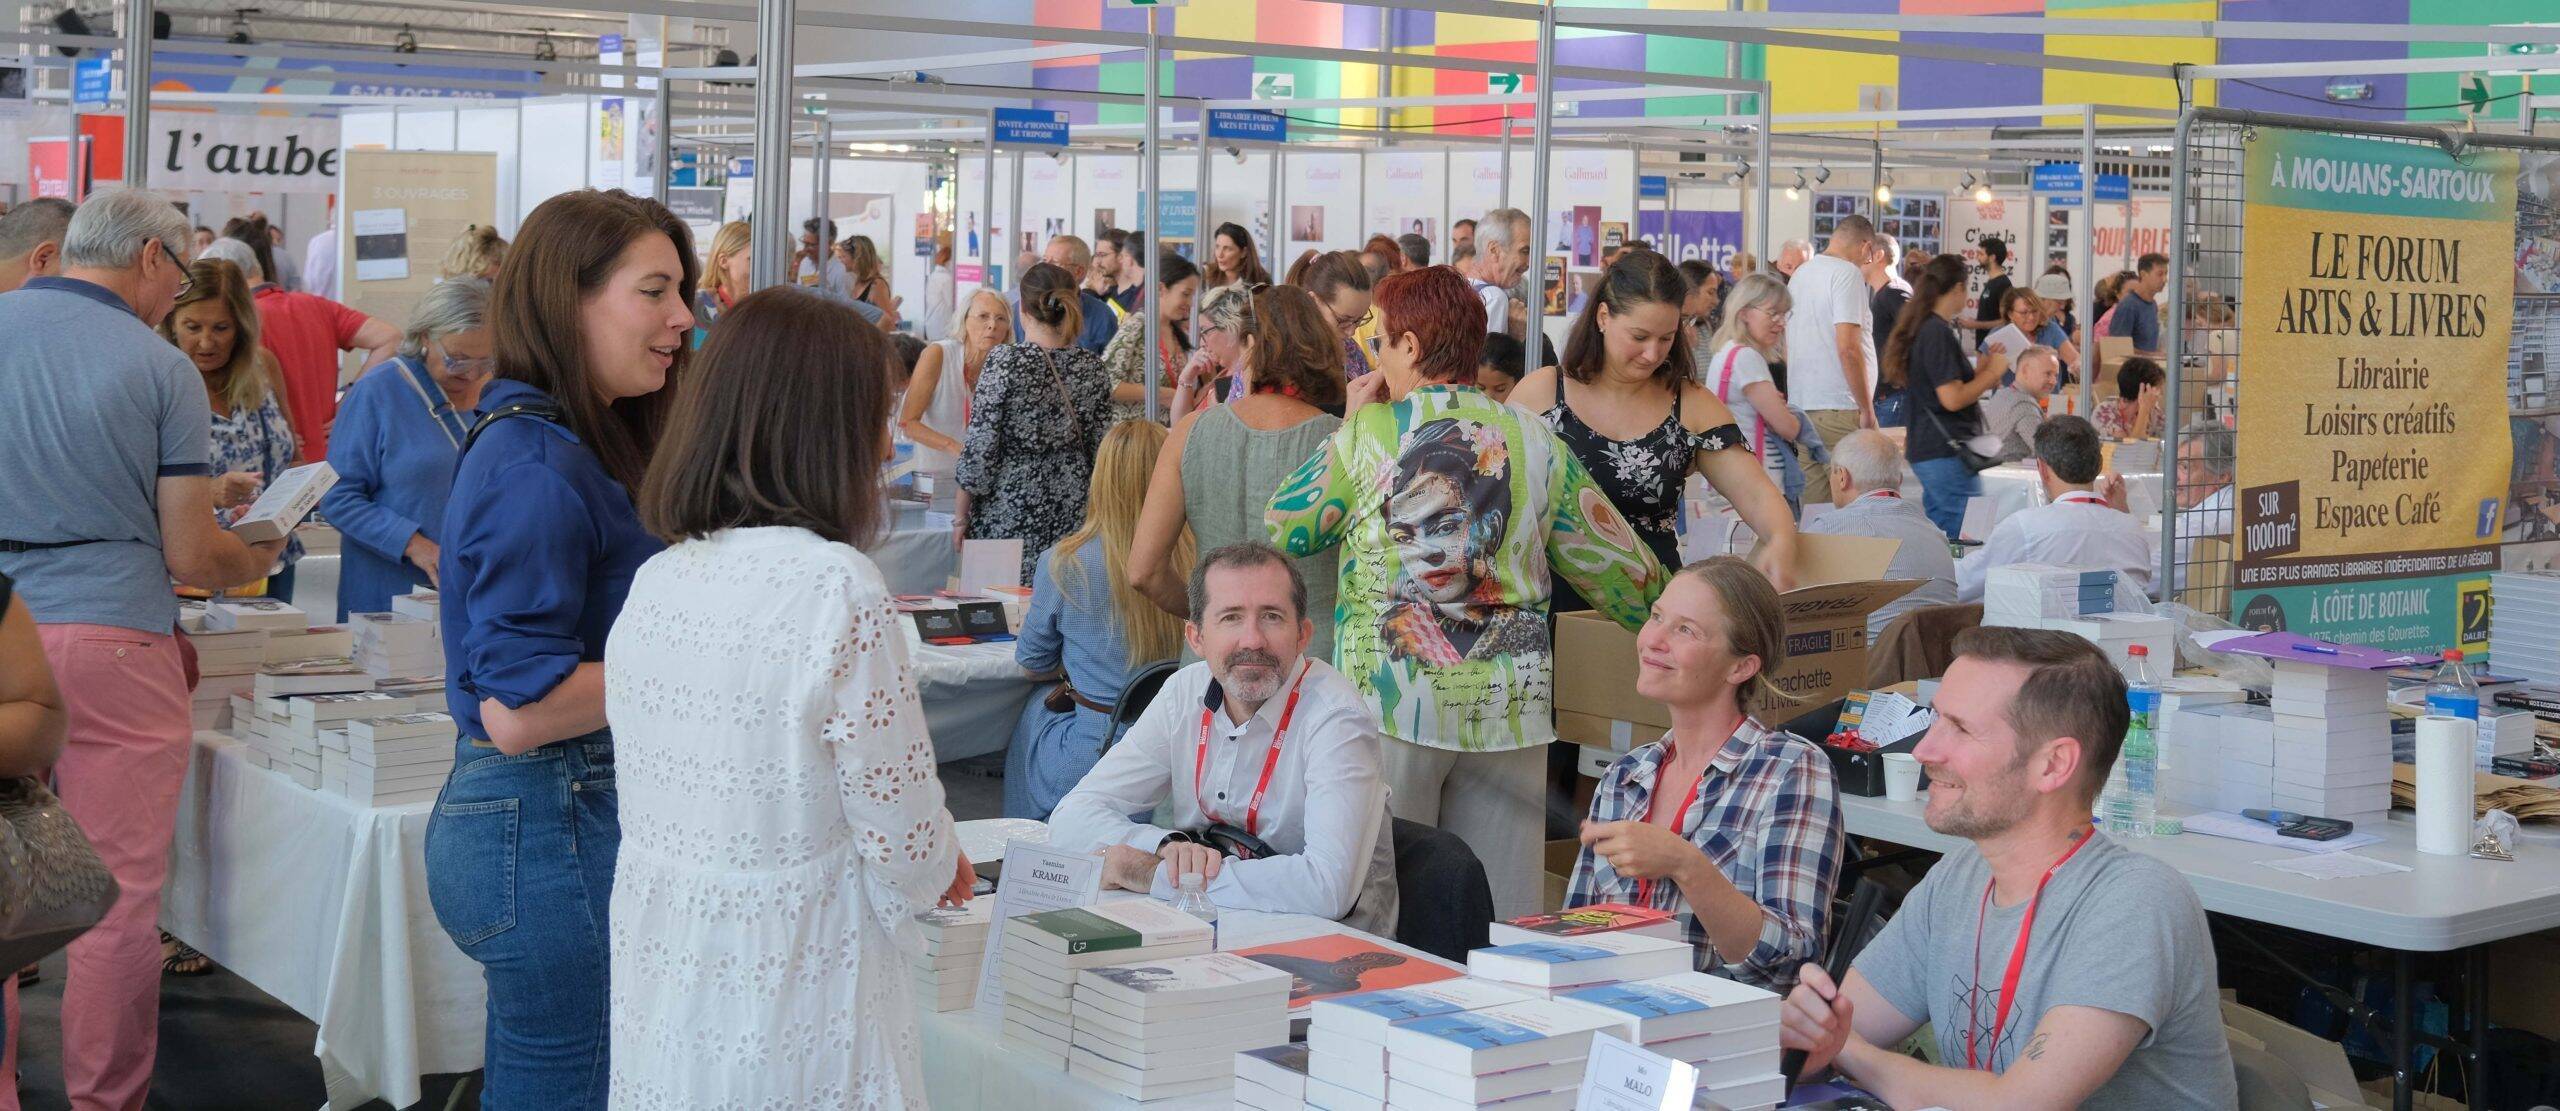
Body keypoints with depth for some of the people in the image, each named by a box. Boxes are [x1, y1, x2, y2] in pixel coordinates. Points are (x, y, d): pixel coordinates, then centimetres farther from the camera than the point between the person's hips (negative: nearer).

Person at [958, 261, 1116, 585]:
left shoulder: (1004, 361, -11)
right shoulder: (1093, 369, 2)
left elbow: (979, 447, -11)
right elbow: (1102, 450, 5)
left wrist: (962, 513, -1)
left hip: (1010, 511, -4)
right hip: (1073, 514, 4)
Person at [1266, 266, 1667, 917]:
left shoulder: (1370, 432, -3)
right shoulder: (1537, 441, 6)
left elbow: (1282, 528, 9)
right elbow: (1620, 567, 9)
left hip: (1390, 702, -3)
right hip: (1507, 710, 3)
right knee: (1503, 920, 7)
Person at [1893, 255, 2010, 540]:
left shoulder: (1921, 329, 16)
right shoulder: (1939, 333, -13)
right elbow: (1952, 399, -19)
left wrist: (1979, 373, 18)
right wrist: (1992, 372, -7)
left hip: (1927, 451, 10)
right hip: (1947, 452, -10)